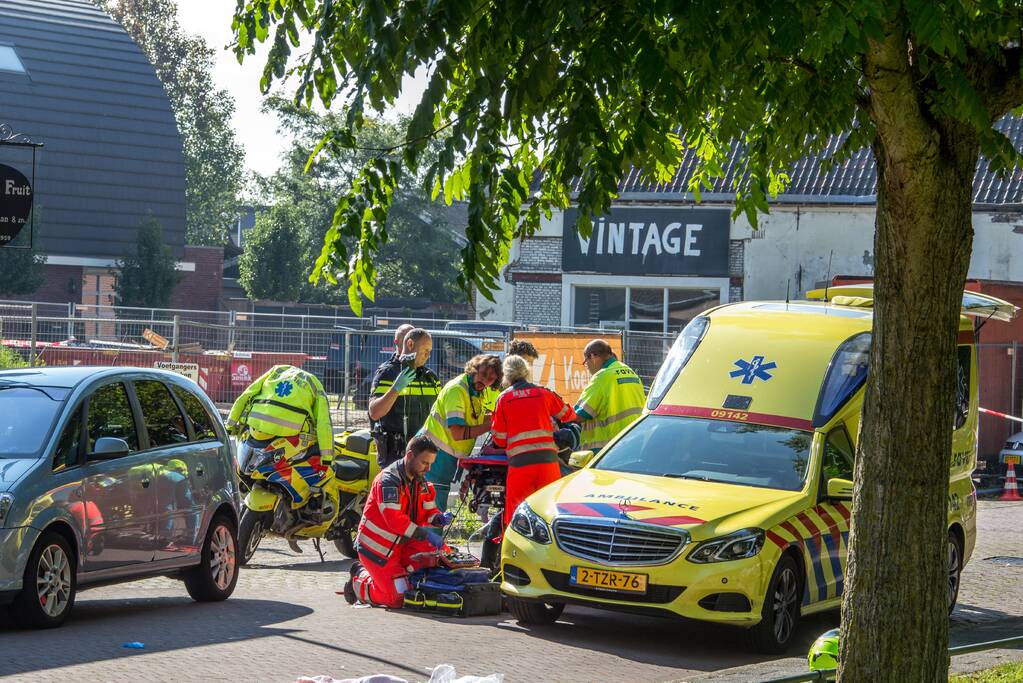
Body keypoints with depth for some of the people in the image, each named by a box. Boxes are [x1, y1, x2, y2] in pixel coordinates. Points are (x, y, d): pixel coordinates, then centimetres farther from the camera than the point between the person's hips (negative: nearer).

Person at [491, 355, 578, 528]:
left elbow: (499, 439, 6)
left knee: (515, 512, 0)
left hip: (519, 462, -2)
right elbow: (568, 415, 25)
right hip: (548, 459, 2)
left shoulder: (504, 398, 6)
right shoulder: (544, 394, 10)